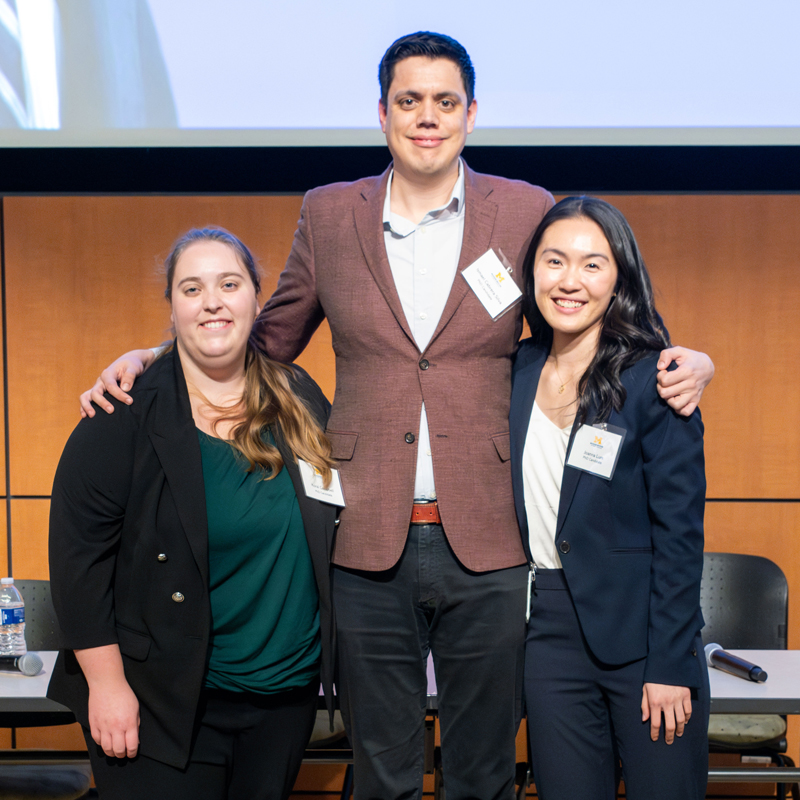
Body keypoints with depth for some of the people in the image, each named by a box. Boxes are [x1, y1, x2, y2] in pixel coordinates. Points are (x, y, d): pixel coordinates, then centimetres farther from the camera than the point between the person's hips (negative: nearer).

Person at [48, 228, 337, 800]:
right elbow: (79, 556, -11)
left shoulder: (300, 401, 4)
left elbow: (334, 521, 14)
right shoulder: (126, 416, -10)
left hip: (286, 694, 5)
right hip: (162, 701, -4)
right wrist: (106, 683, -13)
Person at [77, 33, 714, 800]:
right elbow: (270, 340, 14)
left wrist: (681, 363, -11)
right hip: (368, 543, 1)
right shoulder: (329, 214, 5)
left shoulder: (526, 212, 2)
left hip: (487, 543, 0)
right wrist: (154, 356, 1)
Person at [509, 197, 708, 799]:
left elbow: (679, 529, -10)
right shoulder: (520, 370, 5)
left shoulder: (652, 379, -10)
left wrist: (669, 665, -12)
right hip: (550, 630, 4)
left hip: (641, 635, -4)